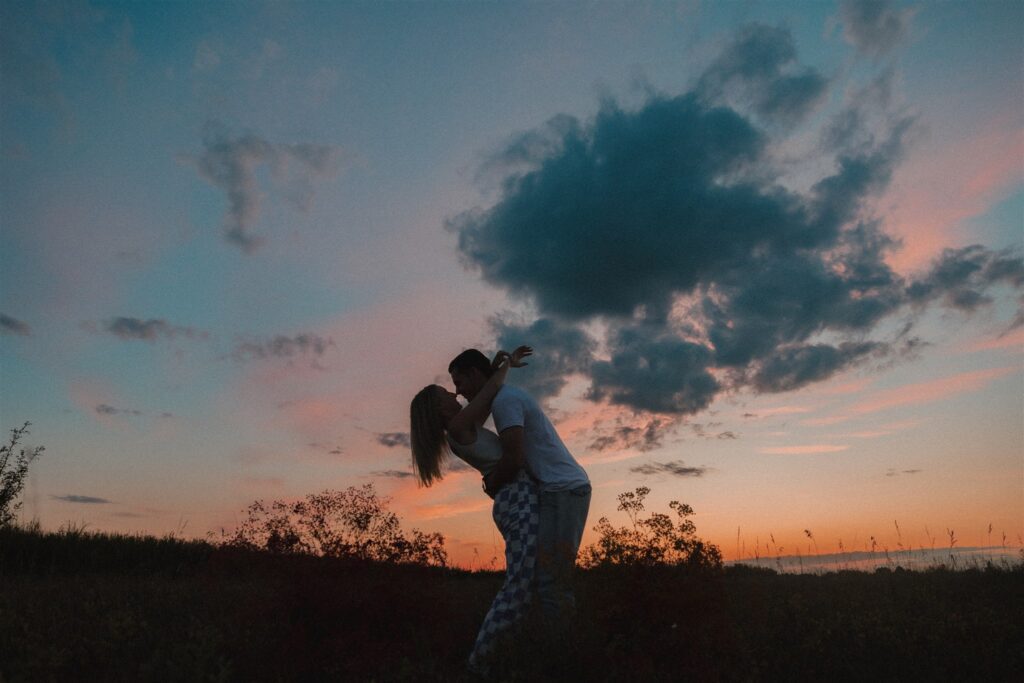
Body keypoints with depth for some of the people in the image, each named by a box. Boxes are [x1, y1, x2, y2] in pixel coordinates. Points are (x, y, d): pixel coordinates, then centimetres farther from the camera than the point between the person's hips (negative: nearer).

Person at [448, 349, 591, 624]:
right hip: (568, 488, 10)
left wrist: (492, 484, 1)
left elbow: (513, 459, -19)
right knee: (554, 580, 8)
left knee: (550, 580, -12)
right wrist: (495, 476, 10)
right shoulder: (513, 396, 22)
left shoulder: (504, 399, -11)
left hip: (563, 490, -10)